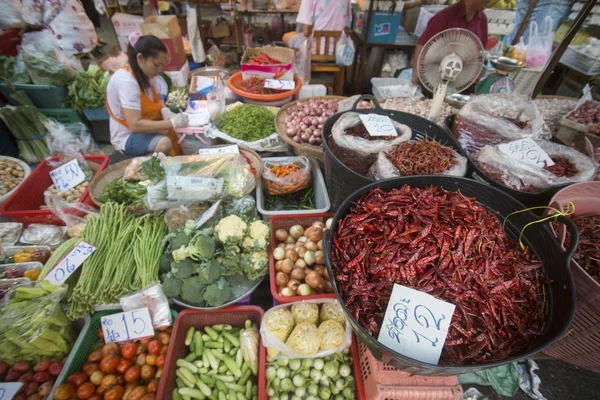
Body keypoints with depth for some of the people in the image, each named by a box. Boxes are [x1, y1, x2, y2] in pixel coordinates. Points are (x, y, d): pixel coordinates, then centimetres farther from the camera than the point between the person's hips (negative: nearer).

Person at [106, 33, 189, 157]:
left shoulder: (148, 73, -3)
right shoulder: (126, 81, -26)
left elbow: (157, 100, 12)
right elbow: (135, 125, -32)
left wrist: (166, 111, -11)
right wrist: (172, 123, -34)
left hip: (147, 126, 8)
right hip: (128, 137, -8)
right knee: (164, 143, -35)